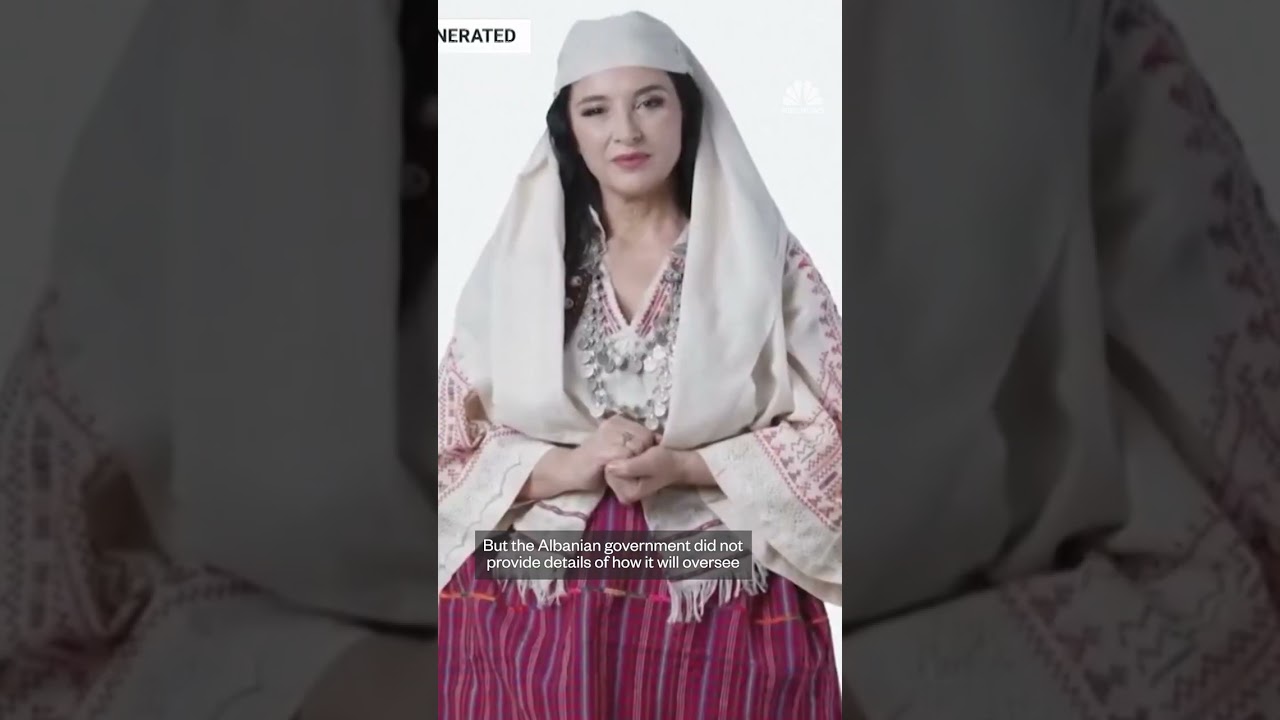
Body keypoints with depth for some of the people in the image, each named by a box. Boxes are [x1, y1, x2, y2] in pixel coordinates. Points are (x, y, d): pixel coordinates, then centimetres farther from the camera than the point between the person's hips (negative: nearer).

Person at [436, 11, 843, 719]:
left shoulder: (766, 261, -1)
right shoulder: (516, 262, 2)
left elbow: (828, 433, -2)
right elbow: (453, 442, 2)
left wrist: (683, 466, -15)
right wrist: (574, 466, -15)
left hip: (722, 609, 0)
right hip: (537, 606, 1)